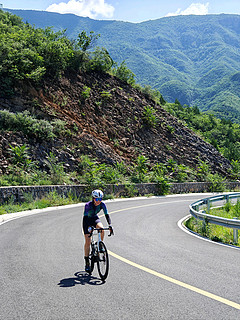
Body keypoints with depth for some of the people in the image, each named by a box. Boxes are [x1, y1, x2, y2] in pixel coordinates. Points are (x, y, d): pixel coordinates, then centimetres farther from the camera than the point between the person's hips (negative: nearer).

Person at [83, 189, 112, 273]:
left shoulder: (102, 204, -22)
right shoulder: (88, 205, -32)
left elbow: (107, 215, -23)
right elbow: (85, 217, -37)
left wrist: (109, 224, -38)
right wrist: (88, 228, -50)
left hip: (95, 218, 3)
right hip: (87, 220, -3)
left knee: (102, 229, -31)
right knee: (88, 241, -9)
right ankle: (87, 263, -1)